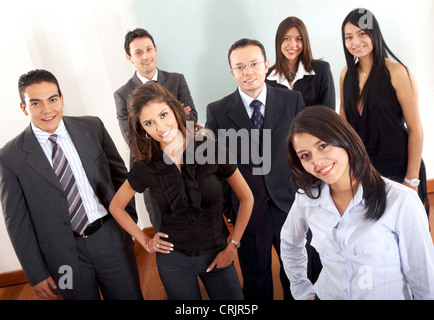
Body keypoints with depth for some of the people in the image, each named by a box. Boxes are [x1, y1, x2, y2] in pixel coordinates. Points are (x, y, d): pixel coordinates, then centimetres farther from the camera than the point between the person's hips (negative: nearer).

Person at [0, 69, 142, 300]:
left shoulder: (92, 127, -2)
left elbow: (119, 174, 7)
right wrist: (36, 274, -2)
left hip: (111, 238, 2)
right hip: (64, 254, -1)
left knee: (130, 296, 14)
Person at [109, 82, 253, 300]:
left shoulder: (210, 148, -15)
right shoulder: (146, 167, -11)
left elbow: (246, 198, -6)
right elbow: (116, 207, 6)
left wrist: (232, 246, -5)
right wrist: (145, 242, 3)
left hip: (216, 255, 0)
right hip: (173, 259, 1)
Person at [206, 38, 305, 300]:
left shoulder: (293, 100, -2)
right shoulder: (217, 111, -5)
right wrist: (225, 210, -3)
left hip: (291, 206, 1)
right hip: (248, 212, -1)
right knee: (256, 279, 19)